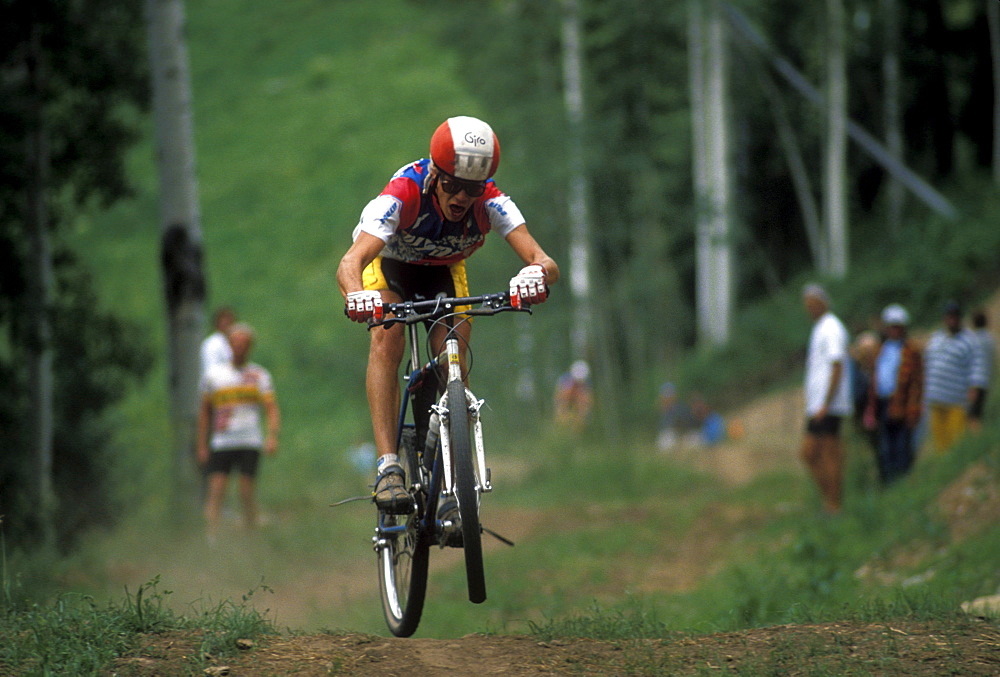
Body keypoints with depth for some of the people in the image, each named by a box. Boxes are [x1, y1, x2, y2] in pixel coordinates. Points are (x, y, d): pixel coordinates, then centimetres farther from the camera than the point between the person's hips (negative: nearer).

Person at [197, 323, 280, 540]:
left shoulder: (259, 375, 6)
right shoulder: (213, 374, 11)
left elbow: (272, 409, -2)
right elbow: (205, 411, 17)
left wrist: (272, 436, -19)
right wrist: (202, 446, 12)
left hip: (250, 443, -1)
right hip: (220, 444, 1)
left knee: (247, 494, -4)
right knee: (216, 492, -9)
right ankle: (212, 539, -13)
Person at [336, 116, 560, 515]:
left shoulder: (491, 203, -31)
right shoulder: (403, 194, -38)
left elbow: (545, 262, -41)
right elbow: (350, 263, -49)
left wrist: (537, 274, -66)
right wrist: (357, 295, -72)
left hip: (445, 272, 2)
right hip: (389, 265, -2)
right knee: (387, 340, -28)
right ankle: (387, 464, -33)